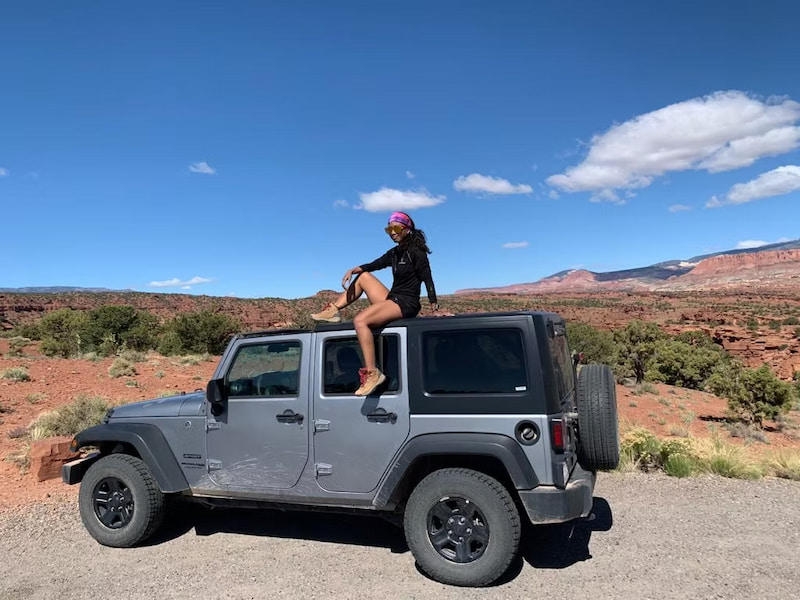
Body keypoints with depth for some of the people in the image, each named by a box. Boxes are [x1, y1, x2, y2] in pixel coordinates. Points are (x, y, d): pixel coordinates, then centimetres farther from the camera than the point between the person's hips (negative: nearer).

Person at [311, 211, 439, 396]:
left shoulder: (416, 252, -8)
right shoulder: (394, 253, 15)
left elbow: (427, 279, -14)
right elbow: (374, 265, 15)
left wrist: (434, 305, -22)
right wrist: (353, 270, -2)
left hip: (406, 304, -9)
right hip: (392, 299, 9)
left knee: (360, 321, -27)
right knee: (364, 276, 18)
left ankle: (372, 373, -31)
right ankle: (333, 310, 6)